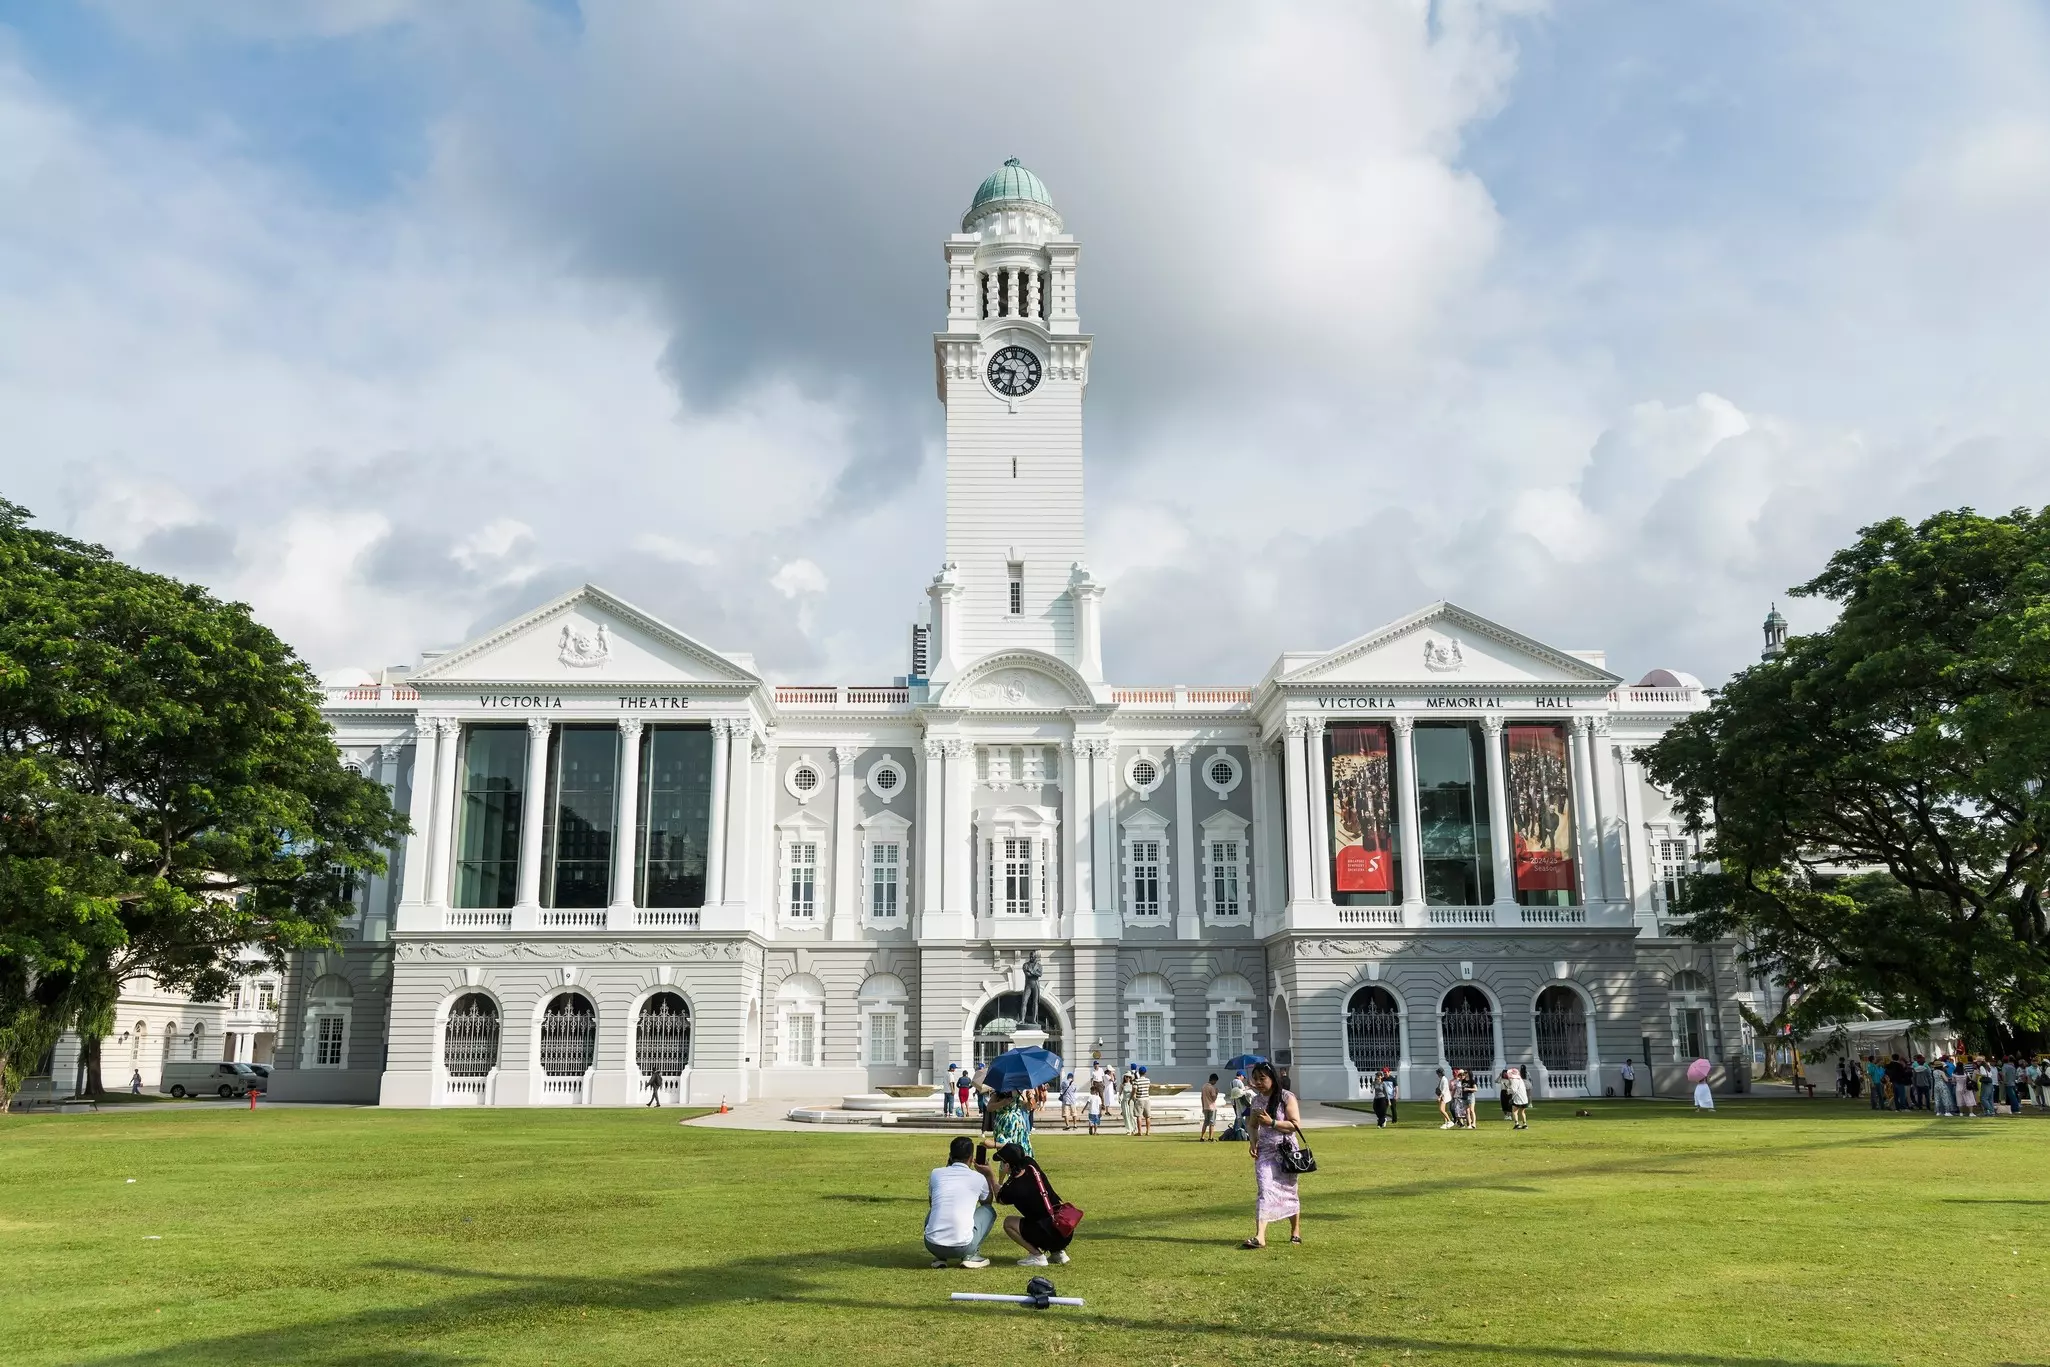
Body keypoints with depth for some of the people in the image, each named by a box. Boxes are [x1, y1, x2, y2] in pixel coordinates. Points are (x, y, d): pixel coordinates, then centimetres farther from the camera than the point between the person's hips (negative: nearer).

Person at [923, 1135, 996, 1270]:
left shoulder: (936, 1173, 8)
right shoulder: (978, 1178, 5)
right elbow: (987, 1201, 28)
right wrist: (988, 1175, 37)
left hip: (932, 1246, 2)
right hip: (962, 1247, -2)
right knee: (988, 1210, 22)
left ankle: (940, 1257, 17)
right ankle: (970, 1256, 11)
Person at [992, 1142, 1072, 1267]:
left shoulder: (1013, 1189, -15)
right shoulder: (1031, 1166, 1)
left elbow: (999, 1197, 11)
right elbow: (1021, 1153, 26)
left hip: (1049, 1236, -7)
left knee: (1008, 1222, 8)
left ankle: (1037, 1255, 0)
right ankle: (1059, 1252, 20)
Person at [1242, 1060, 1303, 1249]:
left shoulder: (1287, 1097, -9)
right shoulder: (1257, 1100, 7)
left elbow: (1296, 1124, -16)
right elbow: (1253, 1125, 19)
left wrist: (1272, 1123, -22)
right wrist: (1253, 1142, 1)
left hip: (1285, 1150, -3)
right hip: (1264, 1151, 3)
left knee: (1289, 1191, 9)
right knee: (1263, 1191, -9)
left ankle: (1296, 1232, 28)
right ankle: (1260, 1236, -19)